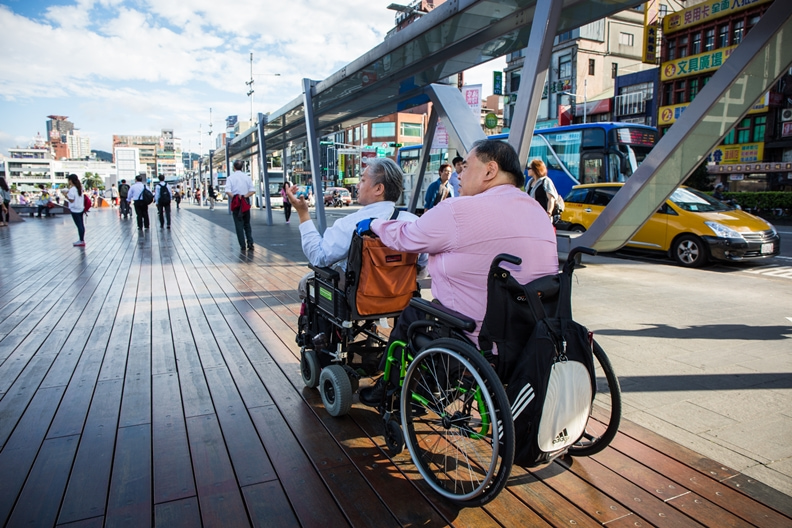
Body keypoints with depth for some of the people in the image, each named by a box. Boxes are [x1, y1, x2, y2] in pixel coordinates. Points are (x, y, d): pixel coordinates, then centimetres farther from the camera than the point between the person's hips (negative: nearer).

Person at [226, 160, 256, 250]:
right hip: (246, 202, 2)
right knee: (247, 224, 13)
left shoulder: (231, 177, -5)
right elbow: (253, 191, -6)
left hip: (235, 203, -2)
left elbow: (227, 191, -17)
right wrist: (245, 196, -6)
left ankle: (242, 245, 4)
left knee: (239, 224, 4)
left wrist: (234, 197, -7)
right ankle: (250, 243, 2)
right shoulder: (247, 177, 3)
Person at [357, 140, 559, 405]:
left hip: (478, 342, -7)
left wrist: (374, 223, 18)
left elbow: (403, 237, -3)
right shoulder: (539, 211, 6)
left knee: (409, 315, 17)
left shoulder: (458, 211, -17)